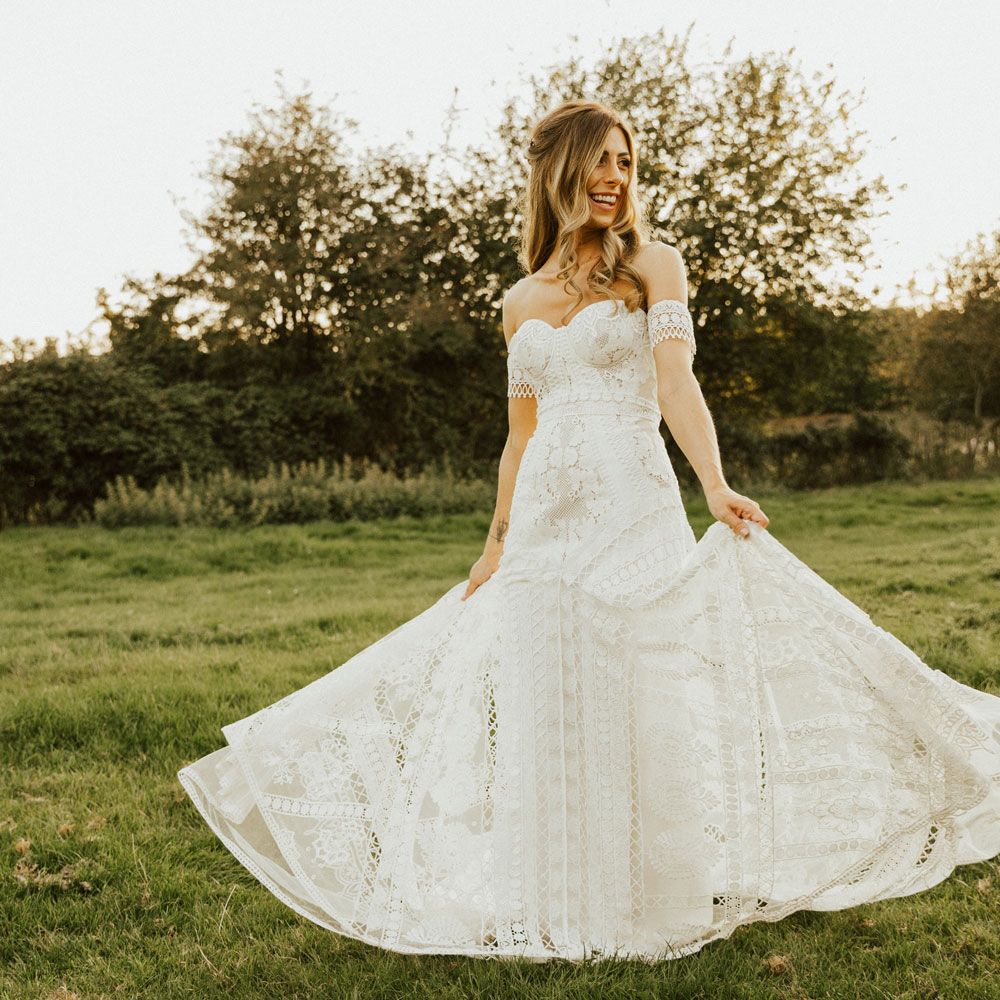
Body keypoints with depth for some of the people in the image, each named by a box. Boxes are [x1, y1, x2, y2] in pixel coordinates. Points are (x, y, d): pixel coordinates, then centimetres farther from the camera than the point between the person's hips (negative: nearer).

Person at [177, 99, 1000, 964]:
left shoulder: (653, 265, 5)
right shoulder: (522, 302, 15)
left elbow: (676, 382, -11)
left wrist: (716, 486, -27)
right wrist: (494, 546, 18)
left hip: (633, 511, -4)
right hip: (544, 520, 4)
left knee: (636, 708, -2)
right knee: (542, 713, 5)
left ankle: (649, 903, 13)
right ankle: (555, 912, 18)